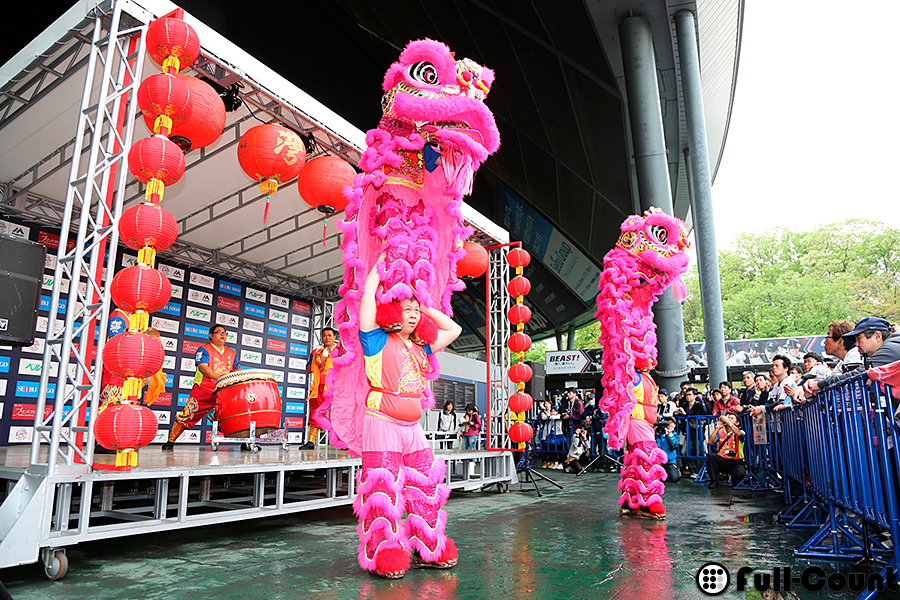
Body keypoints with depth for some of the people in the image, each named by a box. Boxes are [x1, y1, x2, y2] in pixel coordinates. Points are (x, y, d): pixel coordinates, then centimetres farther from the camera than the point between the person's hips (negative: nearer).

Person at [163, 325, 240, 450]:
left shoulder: (232, 353, 16)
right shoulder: (204, 349, 0)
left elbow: (237, 370, 17)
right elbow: (203, 367, -15)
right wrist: (220, 377, -30)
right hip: (203, 390, -4)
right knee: (188, 415, -6)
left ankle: (244, 443, 4)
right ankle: (171, 441, 10)